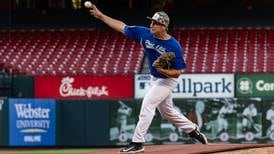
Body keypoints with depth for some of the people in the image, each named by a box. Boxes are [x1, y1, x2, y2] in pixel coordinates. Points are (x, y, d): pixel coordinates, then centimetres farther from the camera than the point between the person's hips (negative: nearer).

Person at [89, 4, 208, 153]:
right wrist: (101, 16, -14)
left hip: (168, 79, -7)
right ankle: (192, 129, 37)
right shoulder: (145, 33, -13)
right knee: (166, 111, 18)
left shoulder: (174, 46, -27)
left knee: (148, 104, -18)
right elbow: (121, 26, -9)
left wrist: (164, 70, -39)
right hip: (154, 78, 7)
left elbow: (177, 72, -21)